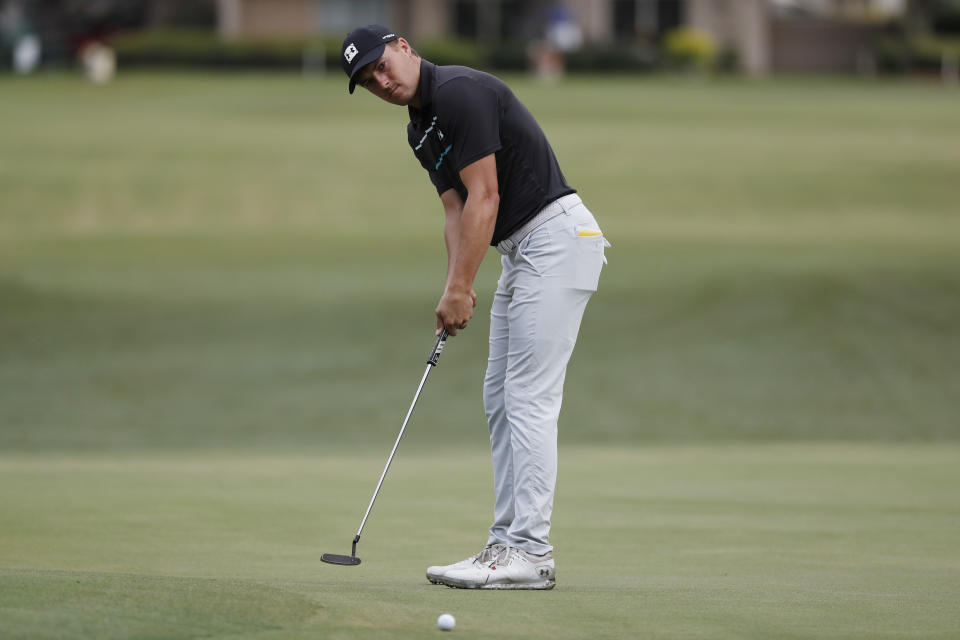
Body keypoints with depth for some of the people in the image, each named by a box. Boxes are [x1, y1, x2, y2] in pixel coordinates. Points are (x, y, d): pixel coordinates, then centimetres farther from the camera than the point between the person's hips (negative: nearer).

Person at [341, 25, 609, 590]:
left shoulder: (460, 93, -16)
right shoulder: (420, 130, 15)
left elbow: (484, 198, -19)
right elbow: (456, 210, 11)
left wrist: (459, 288, -16)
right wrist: (457, 289, -4)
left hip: (557, 235, -11)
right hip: (522, 249, 11)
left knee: (530, 399, -12)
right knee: (501, 399, 10)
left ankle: (530, 552, -13)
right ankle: (509, 542, 12)